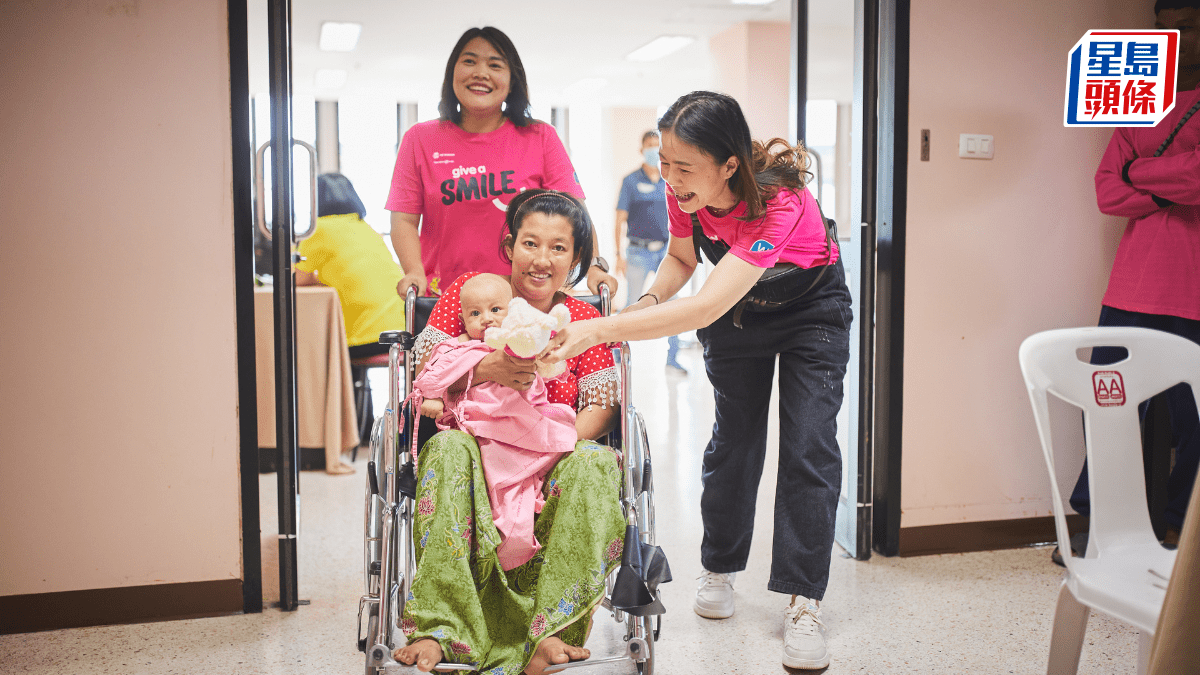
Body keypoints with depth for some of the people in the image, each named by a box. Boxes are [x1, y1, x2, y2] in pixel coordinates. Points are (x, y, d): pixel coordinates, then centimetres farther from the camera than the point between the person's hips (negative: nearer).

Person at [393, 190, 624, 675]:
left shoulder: (583, 318, 10)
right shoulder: (469, 289, 9)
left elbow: (602, 406, -1)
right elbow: (423, 369, 2)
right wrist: (487, 370, -17)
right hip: (475, 454, 0)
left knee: (594, 463, -32)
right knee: (449, 447, -34)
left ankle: (549, 632, -33)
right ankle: (436, 627, -38)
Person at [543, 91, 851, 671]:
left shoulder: (779, 202, -42)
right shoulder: (685, 191, -23)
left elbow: (705, 308, -50)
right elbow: (681, 257, -1)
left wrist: (597, 331, -54)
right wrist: (647, 302, -22)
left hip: (811, 308, -4)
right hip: (737, 307, 5)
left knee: (809, 447, -11)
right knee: (733, 437, 9)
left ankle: (803, 606, -5)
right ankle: (718, 569, 26)